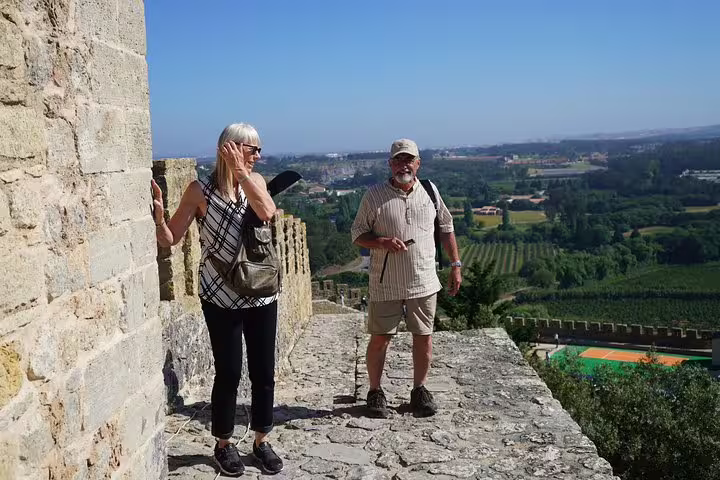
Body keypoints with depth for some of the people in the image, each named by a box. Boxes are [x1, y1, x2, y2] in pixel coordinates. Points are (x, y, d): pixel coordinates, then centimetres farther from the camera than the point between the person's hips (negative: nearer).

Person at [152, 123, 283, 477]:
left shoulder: (255, 181, 2)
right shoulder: (200, 191, -7)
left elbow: (267, 213, -18)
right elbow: (170, 240, -5)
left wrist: (242, 173, -20)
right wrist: (158, 216, -24)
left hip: (261, 296, 3)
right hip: (221, 299, -3)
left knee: (263, 372, 9)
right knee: (228, 373, 4)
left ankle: (261, 441, 27)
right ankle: (223, 444, 25)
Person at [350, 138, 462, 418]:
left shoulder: (430, 191, 4)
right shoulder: (374, 195, -5)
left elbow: (446, 228, 14)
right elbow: (357, 235, 0)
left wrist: (456, 265, 11)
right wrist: (383, 242, -19)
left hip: (424, 282, 3)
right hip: (385, 285, -2)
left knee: (423, 337, 9)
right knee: (380, 339, 4)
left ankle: (419, 390, 28)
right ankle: (375, 391, 23)